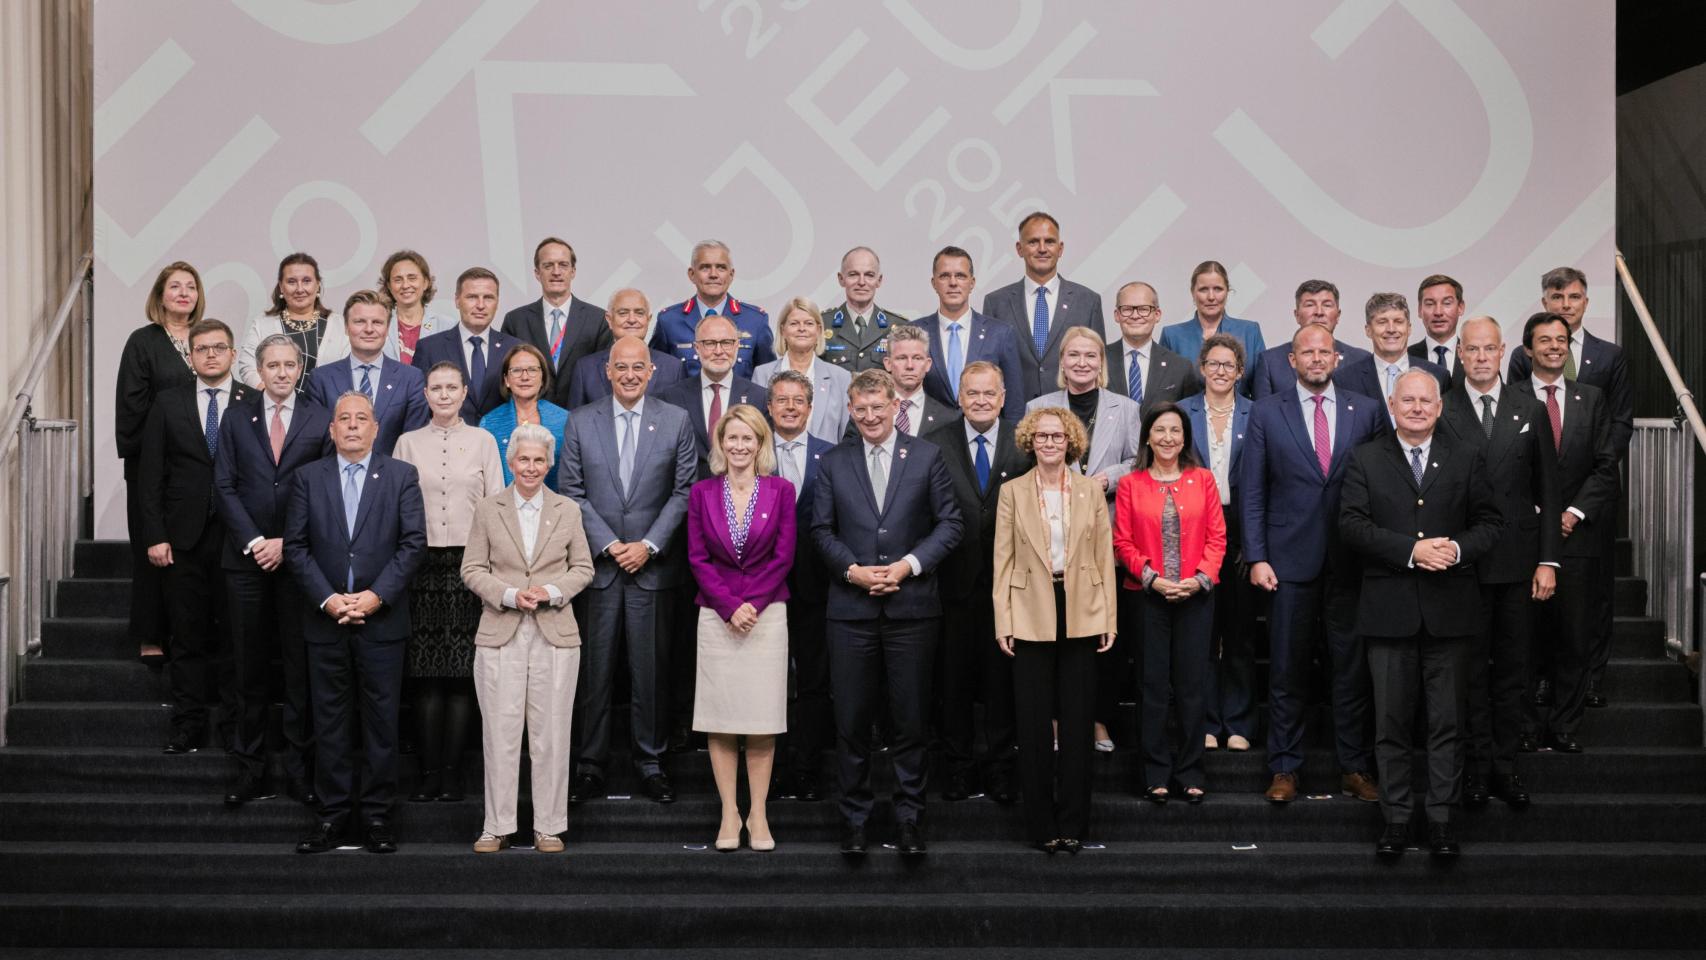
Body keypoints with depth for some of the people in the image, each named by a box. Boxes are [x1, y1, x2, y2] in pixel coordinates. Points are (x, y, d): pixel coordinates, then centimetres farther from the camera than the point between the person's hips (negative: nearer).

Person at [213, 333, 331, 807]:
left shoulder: (321, 420, 4)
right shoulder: (236, 420, 10)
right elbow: (224, 487, 5)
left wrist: (287, 543, -8)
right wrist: (253, 542, -7)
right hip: (246, 557, 2)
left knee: (301, 666, 0)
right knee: (250, 668, 5)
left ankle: (300, 768, 7)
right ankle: (249, 767, 11)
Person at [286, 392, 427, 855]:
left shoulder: (402, 476, 4)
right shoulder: (307, 478, 8)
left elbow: (414, 543, -3)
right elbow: (296, 546, 3)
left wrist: (376, 596, -13)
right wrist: (326, 599, -10)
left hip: (382, 620, -1)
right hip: (325, 620, 1)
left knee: (381, 719, 3)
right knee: (329, 720, 5)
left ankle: (377, 813, 11)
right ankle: (334, 813, 13)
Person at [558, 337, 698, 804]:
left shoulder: (676, 421, 3)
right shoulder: (581, 423, 4)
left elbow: (684, 491, 1)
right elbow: (572, 492, 2)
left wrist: (648, 545, -8)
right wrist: (608, 544, -7)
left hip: (653, 564, 0)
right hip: (598, 564, 0)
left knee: (652, 669, 4)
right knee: (595, 669, 2)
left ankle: (650, 761, 15)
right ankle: (590, 765, 10)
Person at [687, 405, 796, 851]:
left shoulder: (781, 490, 2)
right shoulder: (702, 493, 4)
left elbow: (783, 557, -1)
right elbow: (698, 558, 0)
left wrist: (751, 604, -11)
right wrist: (730, 607, -10)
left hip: (767, 613, -1)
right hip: (716, 616, 1)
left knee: (762, 720, 1)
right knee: (720, 719, 2)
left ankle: (758, 815, 9)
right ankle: (729, 814, 10)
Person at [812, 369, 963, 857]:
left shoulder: (926, 457, 4)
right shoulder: (833, 463, 8)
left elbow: (950, 522, 2)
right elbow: (822, 529, 7)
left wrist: (908, 564, -10)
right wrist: (852, 569, -9)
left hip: (911, 607, -1)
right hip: (851, 609, 1)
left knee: (911, 719, 4)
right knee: (851, 720, 4)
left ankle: (909, 816, 14)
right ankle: (854, 815, 15)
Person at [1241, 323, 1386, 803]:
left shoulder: (1367, 412, 6)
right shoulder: (1266, 413, 3)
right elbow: (1252, 491, 2)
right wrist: (1256, 557, -5)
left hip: (1351, 559, 1)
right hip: (1290, 559, -1)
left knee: (1353, 666, 6)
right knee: (1286, 669, 4)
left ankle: (1354, 768, 16)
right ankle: (1284, 768, 14)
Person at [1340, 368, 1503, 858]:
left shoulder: (1466, 460, 9)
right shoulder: (1365, 459, 4)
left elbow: (1490, 521, 7)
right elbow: (1352, 524, -6)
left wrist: (1458, 548, -13)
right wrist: (1411, 550, -17)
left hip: (1448, 609, 1)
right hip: (1388, 607, -1)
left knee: (1447, 720, 4)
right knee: (1391, 720, 4)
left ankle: (1441, 818, 12)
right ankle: (1396, 818, 13)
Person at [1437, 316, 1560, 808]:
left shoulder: (1531, 412, 7)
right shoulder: (1440, 412, -1)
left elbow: (1548, 492, 7)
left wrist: (1548, 560, 0)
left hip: (1518, 561, 2)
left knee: (1511, 668, 8)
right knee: (1470, 669, 4)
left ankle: (1504, 765, 16)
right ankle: (1477, 767, 12)